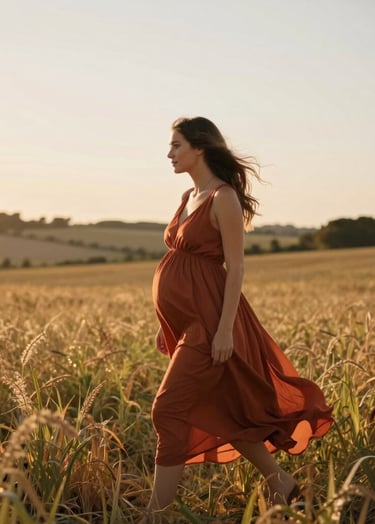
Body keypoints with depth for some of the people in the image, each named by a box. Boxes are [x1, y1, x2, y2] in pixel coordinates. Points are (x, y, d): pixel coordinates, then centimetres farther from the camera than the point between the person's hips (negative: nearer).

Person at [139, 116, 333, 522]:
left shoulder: (224, 198, -11)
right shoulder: (189, 197, 15)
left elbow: (235, 267, -15)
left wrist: (226, 329, -19)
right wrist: (165, 325, 19)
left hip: (208, 323, -9)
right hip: (186, 322, 9)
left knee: (170, 410, -9)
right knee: (217, 411, 14)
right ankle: (280, 481, 29)